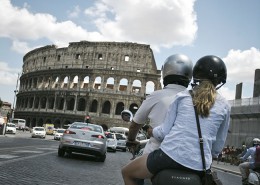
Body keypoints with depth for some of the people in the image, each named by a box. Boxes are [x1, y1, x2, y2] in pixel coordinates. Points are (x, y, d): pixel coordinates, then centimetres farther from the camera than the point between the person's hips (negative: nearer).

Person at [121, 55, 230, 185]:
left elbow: (164, 132, 3)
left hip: (171, 155, -2)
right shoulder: (224, 106, 9)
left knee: (126, 173, 22)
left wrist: (151, 131, 24)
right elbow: (217, 147, 13)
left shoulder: (182, 96, 6)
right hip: (199, 168, 2)